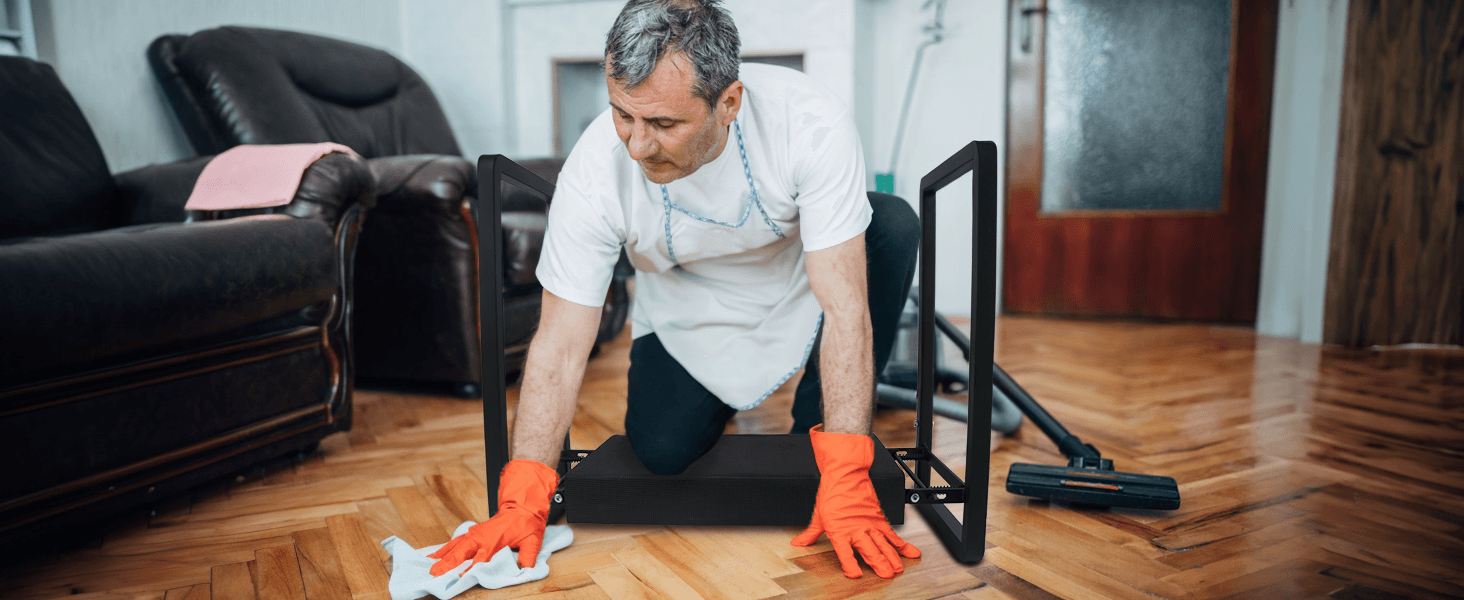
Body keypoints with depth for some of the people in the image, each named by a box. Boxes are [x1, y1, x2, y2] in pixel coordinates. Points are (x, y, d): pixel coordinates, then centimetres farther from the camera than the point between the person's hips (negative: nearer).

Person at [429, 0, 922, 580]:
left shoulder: (810, 122, -36)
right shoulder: (595, 171, -31)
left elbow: (844, 307, -35)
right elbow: (560, 345, -25)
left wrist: (845, 482, -39)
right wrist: (521, 503, -31)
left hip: (800, 283, 0)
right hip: (688, 311, 0)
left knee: (894, 224, -29)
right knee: (661, 451, -19)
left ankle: (816, 429, -9)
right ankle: (720, 390, 19)